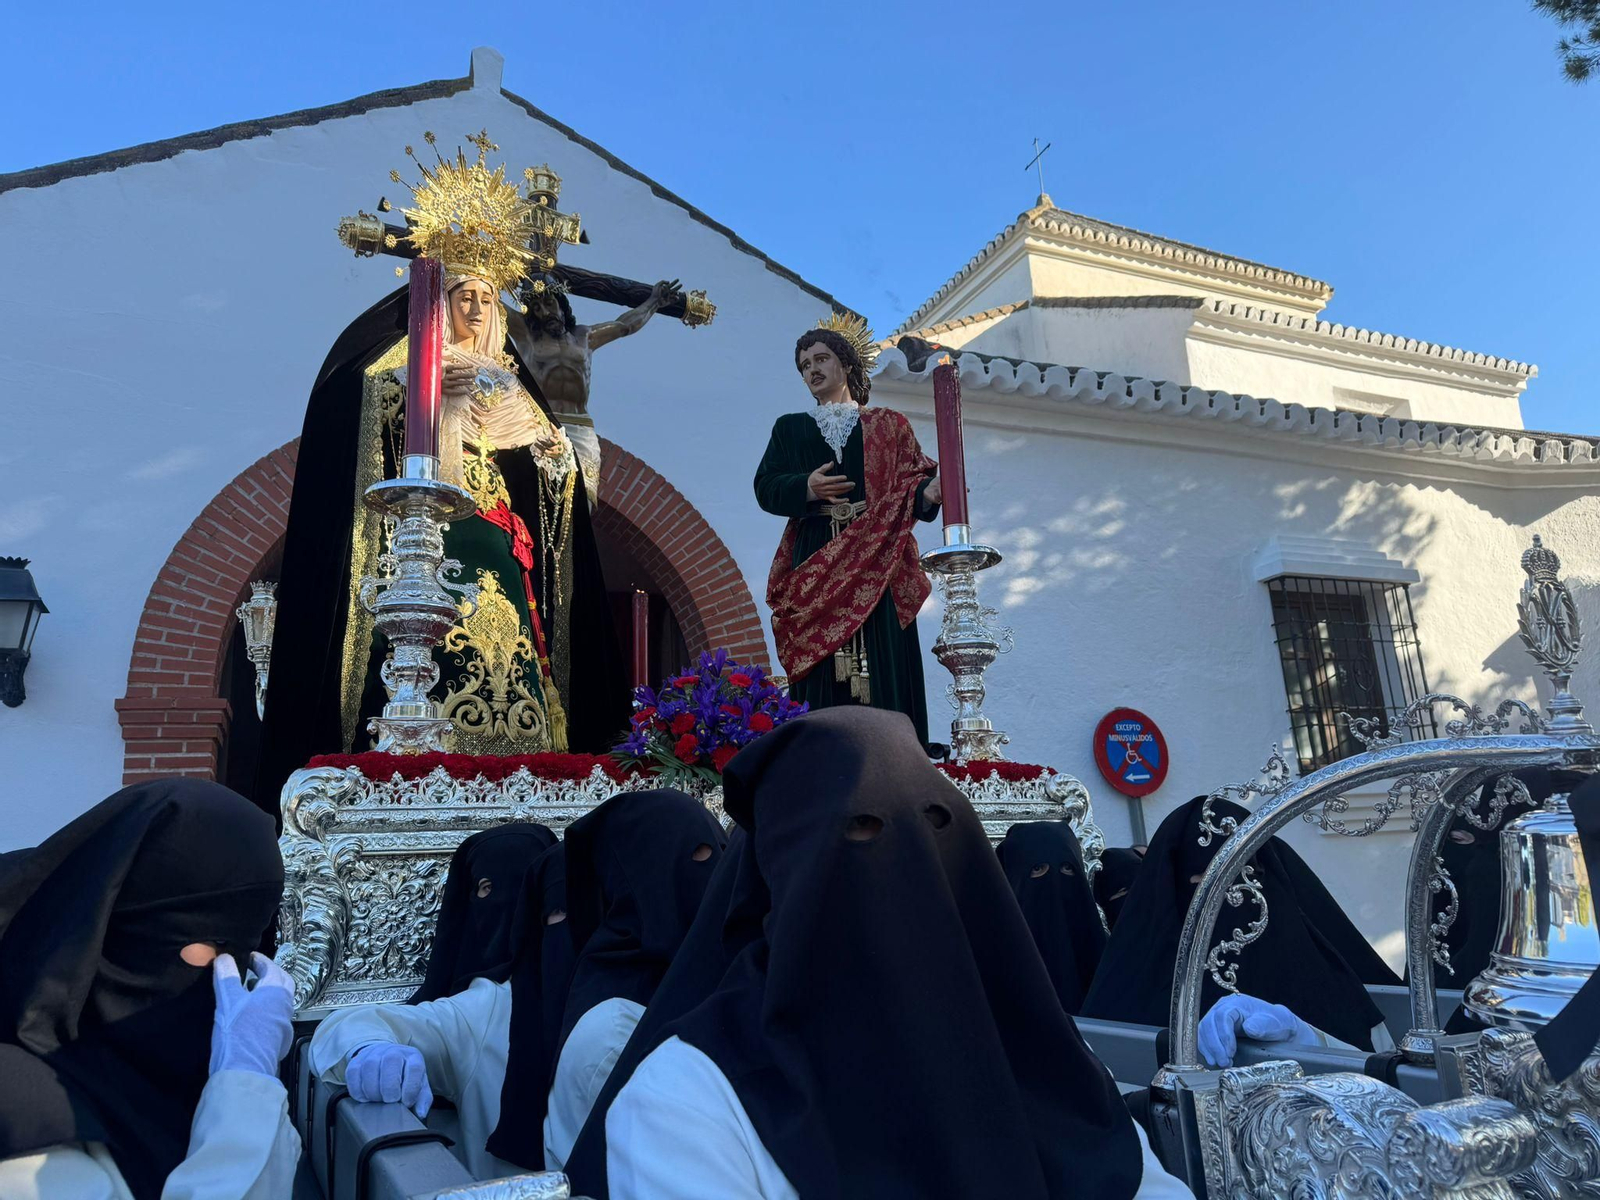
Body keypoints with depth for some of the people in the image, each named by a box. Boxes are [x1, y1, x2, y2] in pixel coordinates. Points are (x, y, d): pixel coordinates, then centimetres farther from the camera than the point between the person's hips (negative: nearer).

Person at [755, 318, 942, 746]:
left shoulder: (887, 426, 16)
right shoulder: (790, 428, 20)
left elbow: (910, 484, 5)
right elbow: (765, 486, 7)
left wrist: (928, 494, -18)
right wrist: (805, 488, -13)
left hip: (876, 561, -1)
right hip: (815, 562, 1)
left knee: (883, 669, -8)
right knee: (822, 673, -6)